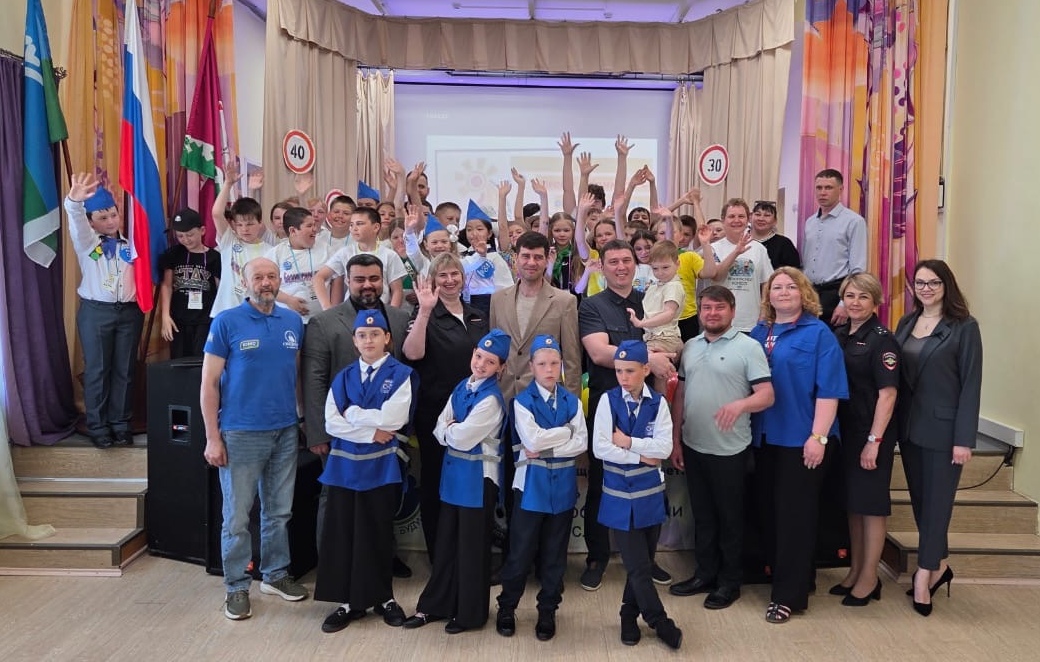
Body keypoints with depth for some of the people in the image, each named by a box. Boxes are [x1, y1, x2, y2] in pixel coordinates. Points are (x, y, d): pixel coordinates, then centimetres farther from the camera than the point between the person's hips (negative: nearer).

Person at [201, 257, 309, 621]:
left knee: (279, 511, 14)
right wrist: (212, 437, -10)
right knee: (237, 516, 5)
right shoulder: (226, 322, -6)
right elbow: (209, 382, -6)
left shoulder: (293, 321, 6)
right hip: (241, 433, -4)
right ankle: (237, 586, 19)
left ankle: (276, 574, 29)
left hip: (285, 431, 4)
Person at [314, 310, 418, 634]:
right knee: (342, 532, 6)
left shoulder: (402, 374, -4)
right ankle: (350, 601, 20)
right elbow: (331, 423, -3)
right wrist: (371, 433, -14)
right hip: (344, 464, 3)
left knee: (378, 533, 8)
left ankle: (383, 597, 26)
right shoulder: (343, 377, 7)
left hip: (381, 465, -3)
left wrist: (352, 413, -6)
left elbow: (392, 418, -16)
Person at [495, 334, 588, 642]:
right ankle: (507, 607, 23)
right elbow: (532, 440, -17)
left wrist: (546, 449, -14)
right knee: (521, 550, 4)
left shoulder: (571, 401, 5)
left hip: (563, 484, 3)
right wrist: (567, 431, -8)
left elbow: (581, 443, -5)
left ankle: (548, 610, 27)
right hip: (531, 484, -3)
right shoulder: (522, 401, -5)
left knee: (555, 552, 12)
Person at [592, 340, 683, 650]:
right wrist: (641, 456, -14)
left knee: (643, 563, 14)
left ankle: (630, 615, 35)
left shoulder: (658, 403, -4)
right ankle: (661, 623, 21)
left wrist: (628, 442, -16)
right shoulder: (608, 400, -8)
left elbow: (664, 448, -13)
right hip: (620, 496, -2)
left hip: (650, 494, 2)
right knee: (638, 566, 3)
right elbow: (600, 448, -14)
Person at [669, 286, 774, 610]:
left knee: (730, 518, 9)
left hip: (729, 449, -5)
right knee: (702, 515, 17)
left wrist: (740, 404, -33)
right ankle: (705, 574, 31)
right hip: (693, 447, 5)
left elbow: (767, 395, -13)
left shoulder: (748, 347, -7)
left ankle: (729, 582, 24)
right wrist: (676, 440, 9)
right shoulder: (690, 347, 9)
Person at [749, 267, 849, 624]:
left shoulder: (818, 334, -5)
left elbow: (828, 390, -11)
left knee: (795, 513, 0)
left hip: (801, 439, -5)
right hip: (765, 437, 5)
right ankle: (779, 575, 28)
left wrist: (818, 437, -17)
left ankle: (788, 594, 9)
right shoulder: (758, 333, 11)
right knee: (770, 509, 12)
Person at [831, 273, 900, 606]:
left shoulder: (881, 339, -11)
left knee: (870, 504, 4)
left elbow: (887, 393, -15)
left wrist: (874, 440, -18)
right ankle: (855, 570, 29)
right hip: (843, 430, 6)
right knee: (851, 502, 15)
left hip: (871, 433, -6)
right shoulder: (838, 335, 7)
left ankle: (869, 578, 17)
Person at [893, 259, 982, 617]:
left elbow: (971, 385, -10)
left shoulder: (964, 327, -7)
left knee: (937, 501, 4)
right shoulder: (906, 323, 8)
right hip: (909, 427, 5)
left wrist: (964, 439, -13)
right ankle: (939, 564, 30)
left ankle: (925, 574, 13)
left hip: (943, 429, -5)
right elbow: (894, 376, 7)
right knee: (919, 500, 14)